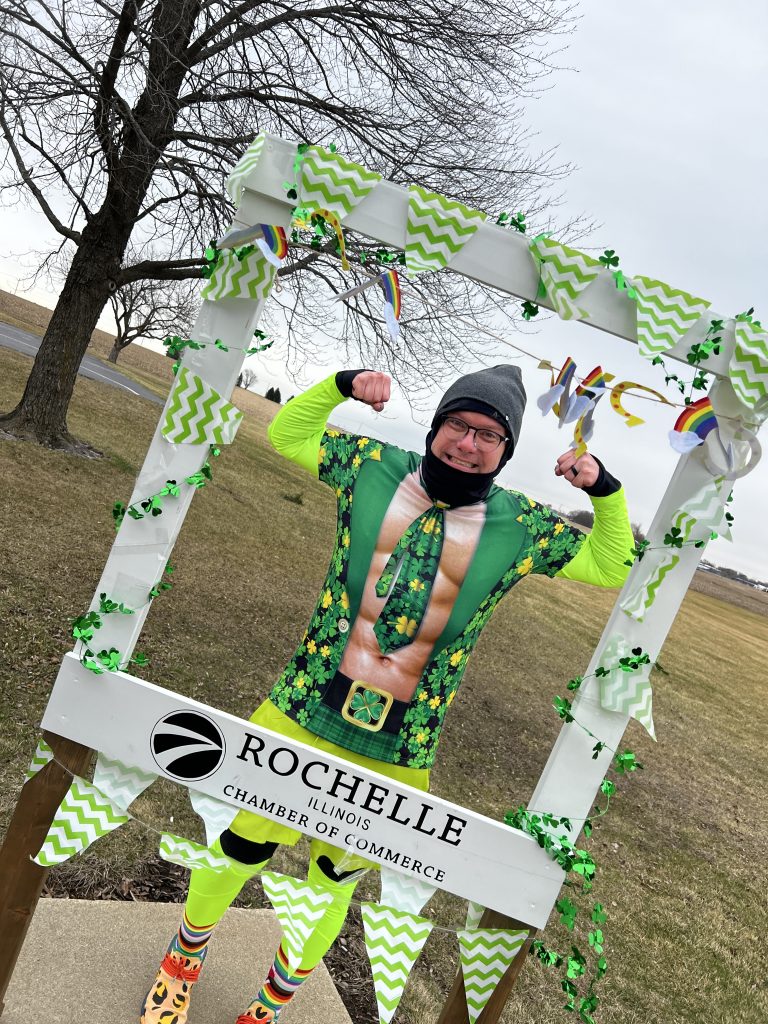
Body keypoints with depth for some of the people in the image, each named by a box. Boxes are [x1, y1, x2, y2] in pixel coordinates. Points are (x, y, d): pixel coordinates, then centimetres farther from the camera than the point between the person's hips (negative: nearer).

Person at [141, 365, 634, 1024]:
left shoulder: (520, 527, -3)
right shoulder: (375, 466, -2)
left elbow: (611, 568, 7)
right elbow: (286, 433, 11)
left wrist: (605, 489, -8)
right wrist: (342, 383, -5)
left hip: (399, 749, 1)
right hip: (304, 713, 0)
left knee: (335, 881, 18)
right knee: (242, 844, 14)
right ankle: (185, 958, 49)